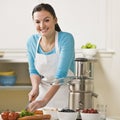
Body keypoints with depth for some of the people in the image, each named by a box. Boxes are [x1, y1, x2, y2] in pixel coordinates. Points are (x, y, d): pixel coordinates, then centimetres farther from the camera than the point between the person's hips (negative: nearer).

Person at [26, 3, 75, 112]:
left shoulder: (66, 39, -20)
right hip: (44, 92, 4)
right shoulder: (32, 41, -5)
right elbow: (33, 70, 6)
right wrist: (35, 87, -16)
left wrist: (44, 100, -38)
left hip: (66, 93, -4)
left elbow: (61, 73, -28)